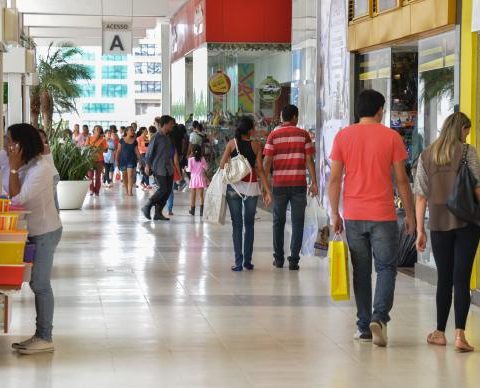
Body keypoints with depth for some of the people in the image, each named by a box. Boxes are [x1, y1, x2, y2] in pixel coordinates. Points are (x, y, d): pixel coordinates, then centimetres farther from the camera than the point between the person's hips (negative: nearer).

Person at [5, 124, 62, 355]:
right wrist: (15, 168, -6)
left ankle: (45, 338, 1)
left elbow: (18, 199, -23)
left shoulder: (40, 168, -20)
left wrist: (14, 168, -21)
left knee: (40, 284, -5)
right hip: (34, 231, 9)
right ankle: (41, 336, 17)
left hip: (45, 232, -9)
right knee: (38, 283, 11)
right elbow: (13, 197, 3)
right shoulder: (25, 165, 5)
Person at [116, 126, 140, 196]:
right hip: (123, 160, 1)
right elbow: (118, 150, 4)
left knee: (130, 176, -12)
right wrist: (117, 159, 1)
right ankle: (126, 190, 23)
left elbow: (136, 151, 5)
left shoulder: (134, 141, 4)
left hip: (131, 160, -1)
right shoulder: (122, 140, 1)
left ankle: (130, 191, -16)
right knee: (124, 176, 9)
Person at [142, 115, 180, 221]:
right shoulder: (157, 137, -10)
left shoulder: (168, 137, 12)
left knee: (168, 190, 3)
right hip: (159, 168, -8)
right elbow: (149, 151, -8)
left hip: (168, 168, 8)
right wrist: (147, 165, -9)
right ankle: (147, 207, 2)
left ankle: (158, 213, 9)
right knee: (163, 189, -12)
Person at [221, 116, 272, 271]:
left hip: (234, 187, 0)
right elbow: (260, 169, -4)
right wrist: (267, 190, -1)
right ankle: (247, 261, 12)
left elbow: (222, 165, -5)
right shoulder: (256, 146, -2)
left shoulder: (232, 143, -2)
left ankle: (238, 262, -1)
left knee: (237, 224, 4)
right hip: (251, 187, 0)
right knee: (249, 224, 13)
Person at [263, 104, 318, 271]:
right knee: (297, 223, 3)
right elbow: (309, 160, -3)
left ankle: (278, 258, 17)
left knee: (278, 222, 13)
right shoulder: (303, 135, 0)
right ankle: (293, 260, -2)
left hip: (279, 184, 1)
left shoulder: (273, 135, 1)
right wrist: (314, 183, 1)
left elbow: (267, 161, -3)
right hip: (299, 184, -1)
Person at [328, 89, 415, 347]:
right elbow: (401, 180, -1)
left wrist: (335, 214, 9)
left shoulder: (343, 137, 3)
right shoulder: (391, 137, -3)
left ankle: (364, 326, 14)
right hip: (383, 215, -2)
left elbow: (334, 180, 1)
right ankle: (379, 317, -13)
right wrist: (410, 214, 7)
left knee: (361, 271, 11)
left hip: (353, 216, 2)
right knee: (386, 267, 6)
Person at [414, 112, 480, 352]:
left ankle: (440, 333, 18)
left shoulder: (426, 157, 7)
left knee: (444, 278, 13)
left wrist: (420, 230, 9)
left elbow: (421, 197, 6)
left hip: (439, 224, 3)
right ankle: (459, 335, -10)